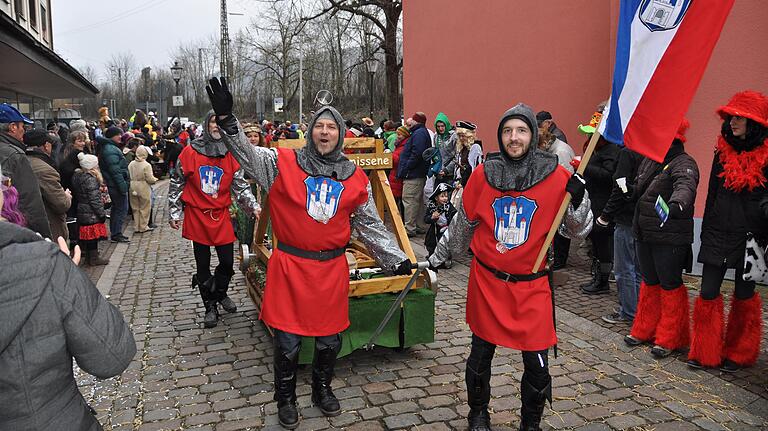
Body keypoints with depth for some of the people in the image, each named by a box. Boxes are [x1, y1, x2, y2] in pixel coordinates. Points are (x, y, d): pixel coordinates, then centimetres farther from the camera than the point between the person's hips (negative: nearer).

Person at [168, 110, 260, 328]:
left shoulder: (231, 155, 2)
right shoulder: (190, 152, -4)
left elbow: (240, 185, 2)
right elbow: (176, 184, 2)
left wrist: (253, 206, -12)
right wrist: (174, 212, 0)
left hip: (221, 216, 2)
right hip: (197, 216, -1)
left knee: (227, 262, 6)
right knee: (203, 265, 8)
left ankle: (220, 294, 36)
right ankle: (210, 307, 24)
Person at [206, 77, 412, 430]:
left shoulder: (355, 178, 5)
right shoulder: (284, 163, -3)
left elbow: (370, 225, 9)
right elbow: (247, 153, -11)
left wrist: (397, 260, 6)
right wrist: (226, 117, -27)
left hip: (332, 268, 3)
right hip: (290, 266, -2)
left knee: (330, 338, 15)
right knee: (288, 341, 7)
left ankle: (322, 389, 41)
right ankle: (285, 398, 31)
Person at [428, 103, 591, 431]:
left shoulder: (556, 177, -7)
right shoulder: (483, 174, -3)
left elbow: (578, 231, 1)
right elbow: (462, 224, 11)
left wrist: (578, 200, -18)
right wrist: (437, 257, 19)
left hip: (532, 285, -1)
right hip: (486, 281, 1)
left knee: (537, 364, 4)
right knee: (481, 355, 14)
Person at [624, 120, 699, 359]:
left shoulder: (683, 163, -15)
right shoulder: (649, 160, 12)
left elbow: (685, 186, -39)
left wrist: (677, 203, -57)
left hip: (670, 238, -8)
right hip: (645, 235, 8)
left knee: (670, 285, 3)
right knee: (649, 283, 18)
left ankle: (669, 339, 16)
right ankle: (644, 330, 30)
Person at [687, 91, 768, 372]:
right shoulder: (723, 152, 6)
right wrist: (706, 231, 11)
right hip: (718, 235, 3)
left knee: (744, 296, 10)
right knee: (708, 294, 2)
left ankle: (738, 354, 25)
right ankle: (705, 352, 15)